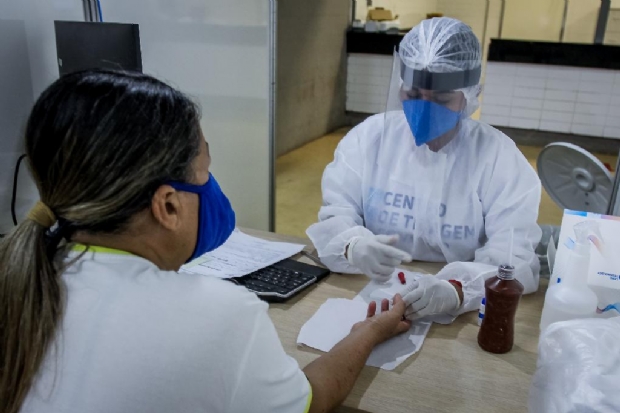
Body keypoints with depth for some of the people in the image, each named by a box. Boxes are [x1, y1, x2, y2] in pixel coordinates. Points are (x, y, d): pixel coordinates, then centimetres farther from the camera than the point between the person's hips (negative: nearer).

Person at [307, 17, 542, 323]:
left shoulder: (499, 155, -6)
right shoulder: (370, 135, -1)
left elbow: (514, 254, -16)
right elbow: (335, 215, -3)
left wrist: (455, 290, -35)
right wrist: (354, 247, -27)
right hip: (369, 292, 2)